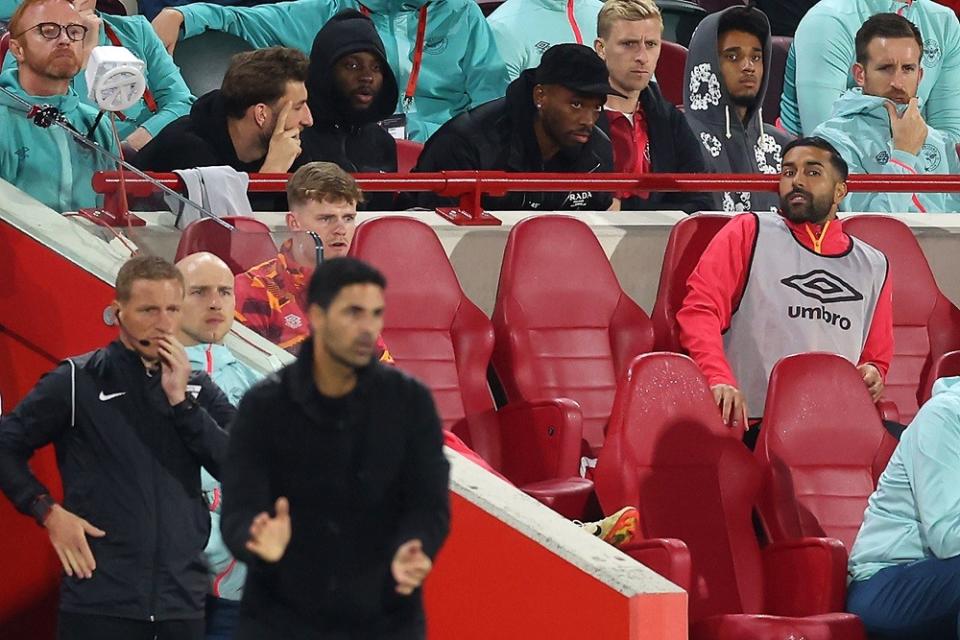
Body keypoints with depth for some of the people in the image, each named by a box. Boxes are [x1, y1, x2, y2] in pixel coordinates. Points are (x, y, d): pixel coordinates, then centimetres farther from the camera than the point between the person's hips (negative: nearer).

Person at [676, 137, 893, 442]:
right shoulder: (749, 232, 12)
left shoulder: (872, 266, 23)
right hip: (750, 426, -4)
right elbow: (700, 310, 0)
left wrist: (872, 378, 6)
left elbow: (877, 359, 31)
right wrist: (720, 381, -17)